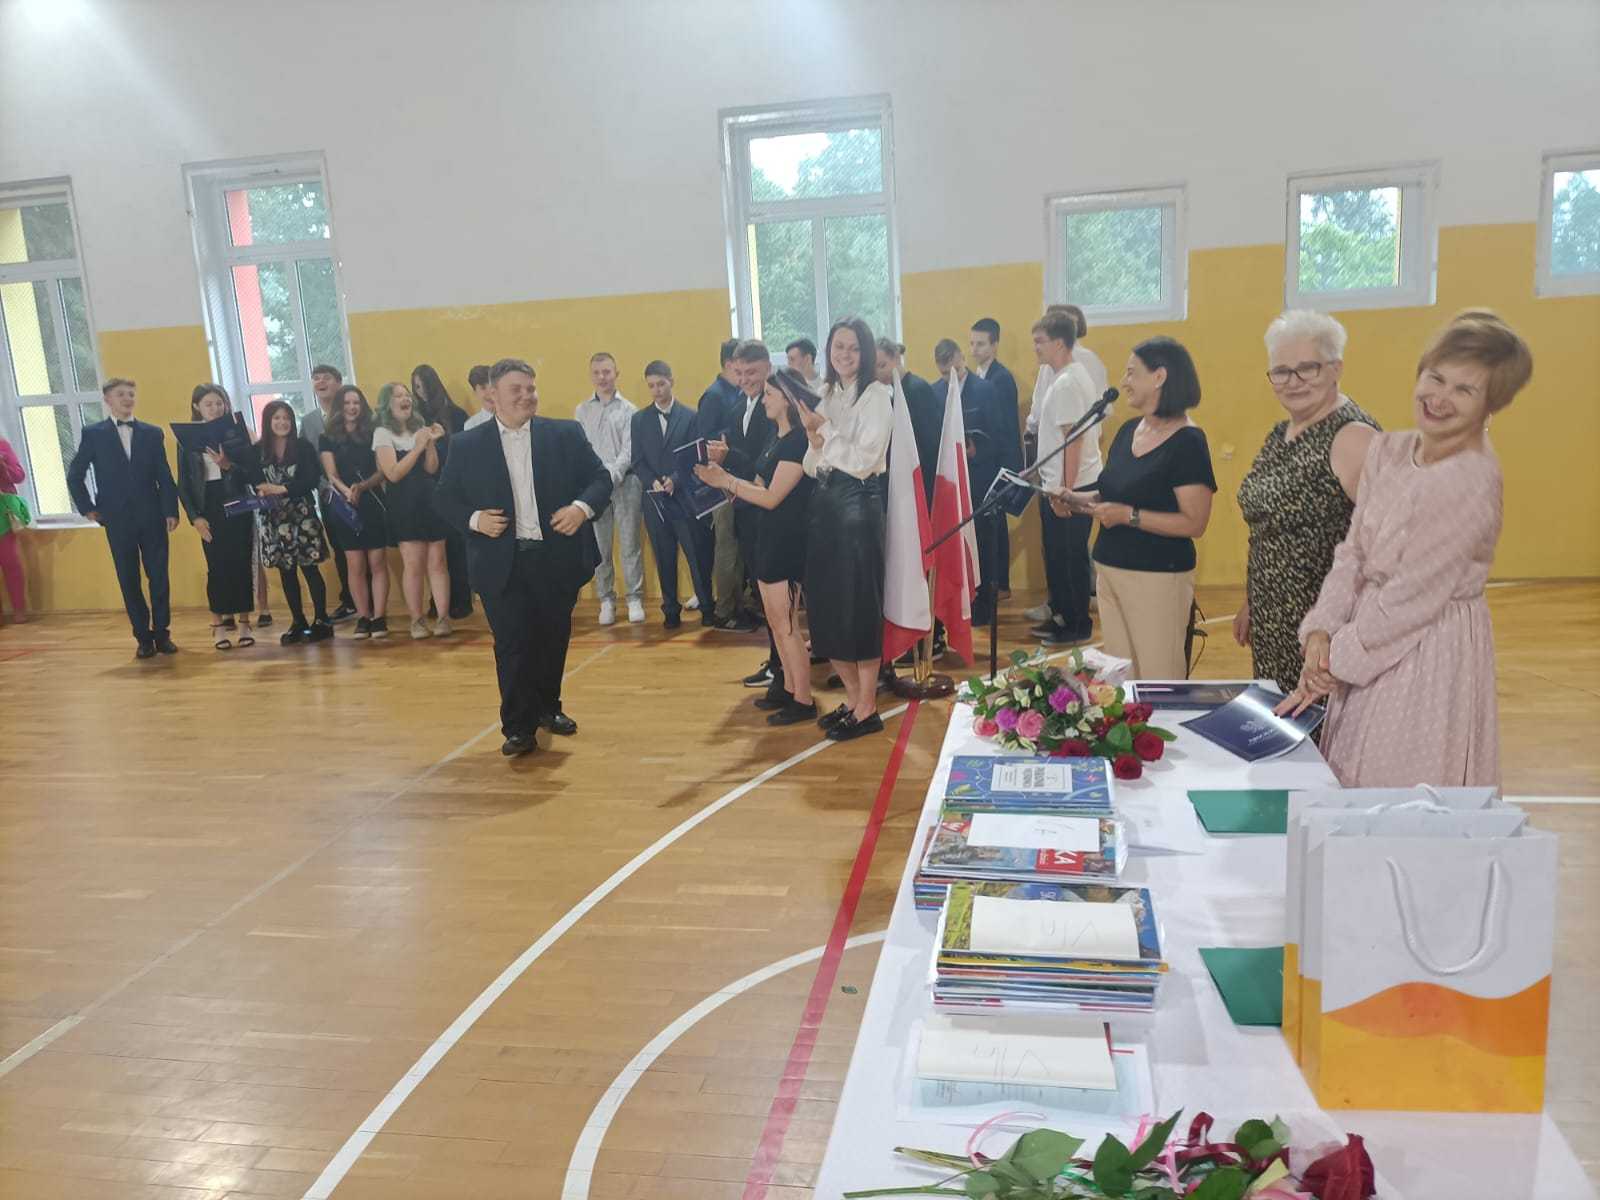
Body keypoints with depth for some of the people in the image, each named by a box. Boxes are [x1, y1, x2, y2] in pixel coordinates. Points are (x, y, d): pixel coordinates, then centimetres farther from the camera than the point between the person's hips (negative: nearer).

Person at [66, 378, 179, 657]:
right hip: (117, 520, -1)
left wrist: (171, 511, -3)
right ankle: (143, 637, 10)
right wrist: (87, 508, 2)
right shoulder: (93, 434, 3)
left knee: (159, 577, 1)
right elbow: (75, 475, 8)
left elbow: (165, 476, 4)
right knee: (129, 581, 3)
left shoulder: (152, 433, 7)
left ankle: (162, 633, 12)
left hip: (152, 518, 1)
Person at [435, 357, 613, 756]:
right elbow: (447, 499, 7)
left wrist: (582, 507, -16)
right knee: (513, 647, -2)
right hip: (502, 563, -1)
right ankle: (518, 727, 7)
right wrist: (474, 519, -12)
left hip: (557, 558, 2)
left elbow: (600, 478, 3)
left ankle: (548, 707, 33)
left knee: (553, 641, 14)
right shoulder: (468, 445, 3)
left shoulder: (566, 434, 3)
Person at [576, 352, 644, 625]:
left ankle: (634, 599, 11)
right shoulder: (582, 411, 9)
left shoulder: (628, 410, 1)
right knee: (599, 546, 5)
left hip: (625, 483, -2)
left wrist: (611, 475, -17)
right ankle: (606, 600, 14)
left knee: (630, 544, 1)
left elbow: (629, 450, -5)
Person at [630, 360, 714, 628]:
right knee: (664, 557, 7)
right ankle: (671, 610, 16)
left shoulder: (690, 416, 2)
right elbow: (637, 461, 5)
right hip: (654, 498, 2)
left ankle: (707, 607, 11)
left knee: (698, 553, -1)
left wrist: (675, 479, -18)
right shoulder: (639, 419, 10)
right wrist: (653, 483, -13)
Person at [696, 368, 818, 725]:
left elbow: (771, 497, -19)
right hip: (768, 538, 9)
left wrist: (725, 481, -15)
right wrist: (724, 477, 0)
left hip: (787, 541, -9)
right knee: (777, 622, 14)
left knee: (785, 623, -4)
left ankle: (804, 702, 5)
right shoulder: (776, 440, 13)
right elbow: (758, 486, 12)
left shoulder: (798, 441, -16)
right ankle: (790, 689, 24)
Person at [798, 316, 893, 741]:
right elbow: (813, 467, 10)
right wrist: (813, 437, -8)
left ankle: (867, 709, 8)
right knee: (825, 604, 9)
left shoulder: (876, 396, -7)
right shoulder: (826, 397, 14)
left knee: (858, 604, -2)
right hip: (824, 503, 7)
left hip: (857, 503, -7)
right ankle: (852, 699, 23)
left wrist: (825, 428, -11)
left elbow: (863, 460, -15)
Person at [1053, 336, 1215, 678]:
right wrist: (1076, 500, 2)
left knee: (1158, 685, 1)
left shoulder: (1187, 442, -14)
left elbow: (1194, 523, -17)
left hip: (1157, 577, -7)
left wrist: (1129, 516, -21)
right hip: (1110, 570, 8)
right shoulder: (1128, 431, 10)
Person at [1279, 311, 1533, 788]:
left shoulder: (1473, 480, -20)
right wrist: (1320, 632, -8)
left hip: (1431, 655, -7)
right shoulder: (1387, 450, 3)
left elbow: (1413, 596, -19)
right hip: (1371, 633, 7)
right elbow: (1352, 554, 4)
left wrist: (1335, 660, -11)